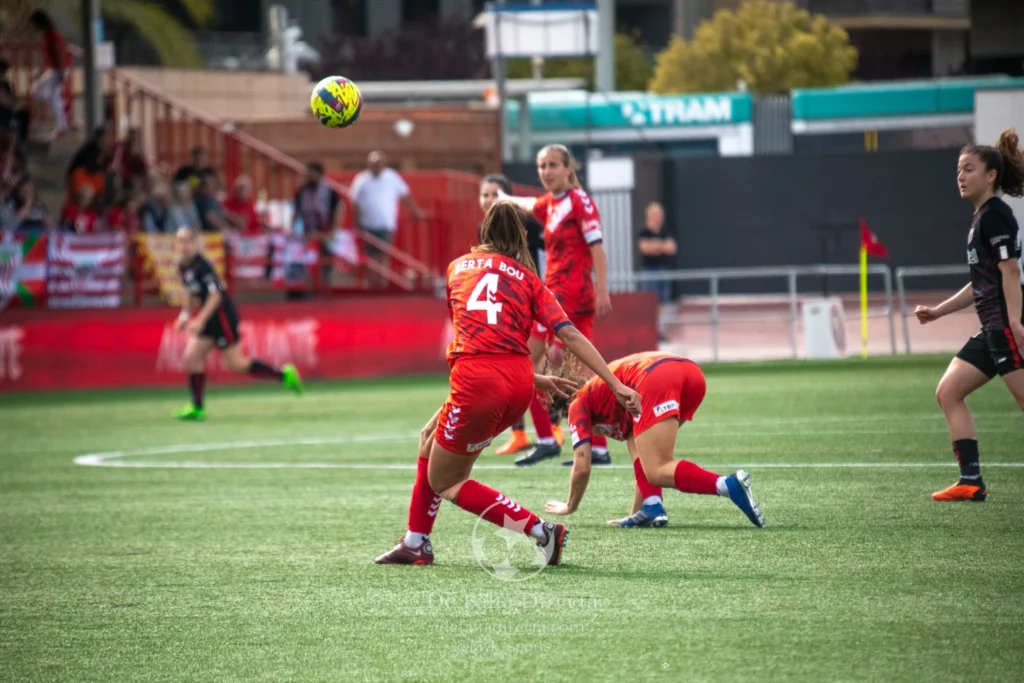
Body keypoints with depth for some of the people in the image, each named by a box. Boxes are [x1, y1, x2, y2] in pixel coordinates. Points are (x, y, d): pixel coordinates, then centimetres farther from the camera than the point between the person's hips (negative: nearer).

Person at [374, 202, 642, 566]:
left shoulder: (458, 267, 18)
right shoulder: (527, 279, 15)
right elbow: (571, 335, 3)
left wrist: (535, 380, 26)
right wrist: (617, 386, -1)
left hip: (477, 382, -4)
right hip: (519, 380, 4)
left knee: (444, 482, 13)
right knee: (431, 437, 28)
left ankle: (542, 531, -1)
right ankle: (416, 543, 29)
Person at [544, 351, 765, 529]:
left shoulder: (578, 404, 26)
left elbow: (582, 467, 21)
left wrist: (569, 507, 37)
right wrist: (636, 511, 51)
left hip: (655, 378, -7)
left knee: (658, 472, -5)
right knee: (637, 442, 27)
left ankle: (730, 485, -26)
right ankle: (652, 508, 5)